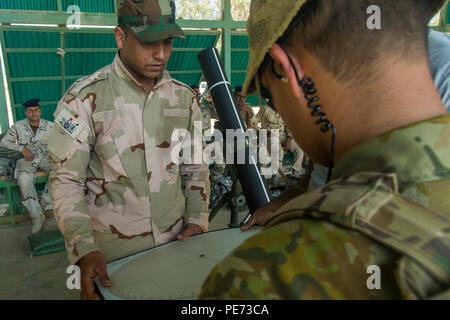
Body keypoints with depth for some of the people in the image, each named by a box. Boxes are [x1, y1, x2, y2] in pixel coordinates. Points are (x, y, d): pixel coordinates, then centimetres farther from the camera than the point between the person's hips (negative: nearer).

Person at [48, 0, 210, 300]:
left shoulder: (184, 97, 1)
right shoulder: (85, 98, -12)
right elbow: (66, 179, -11)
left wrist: (197, 219, -1)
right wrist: (85, 251, -20)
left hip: (175, 245, 4)